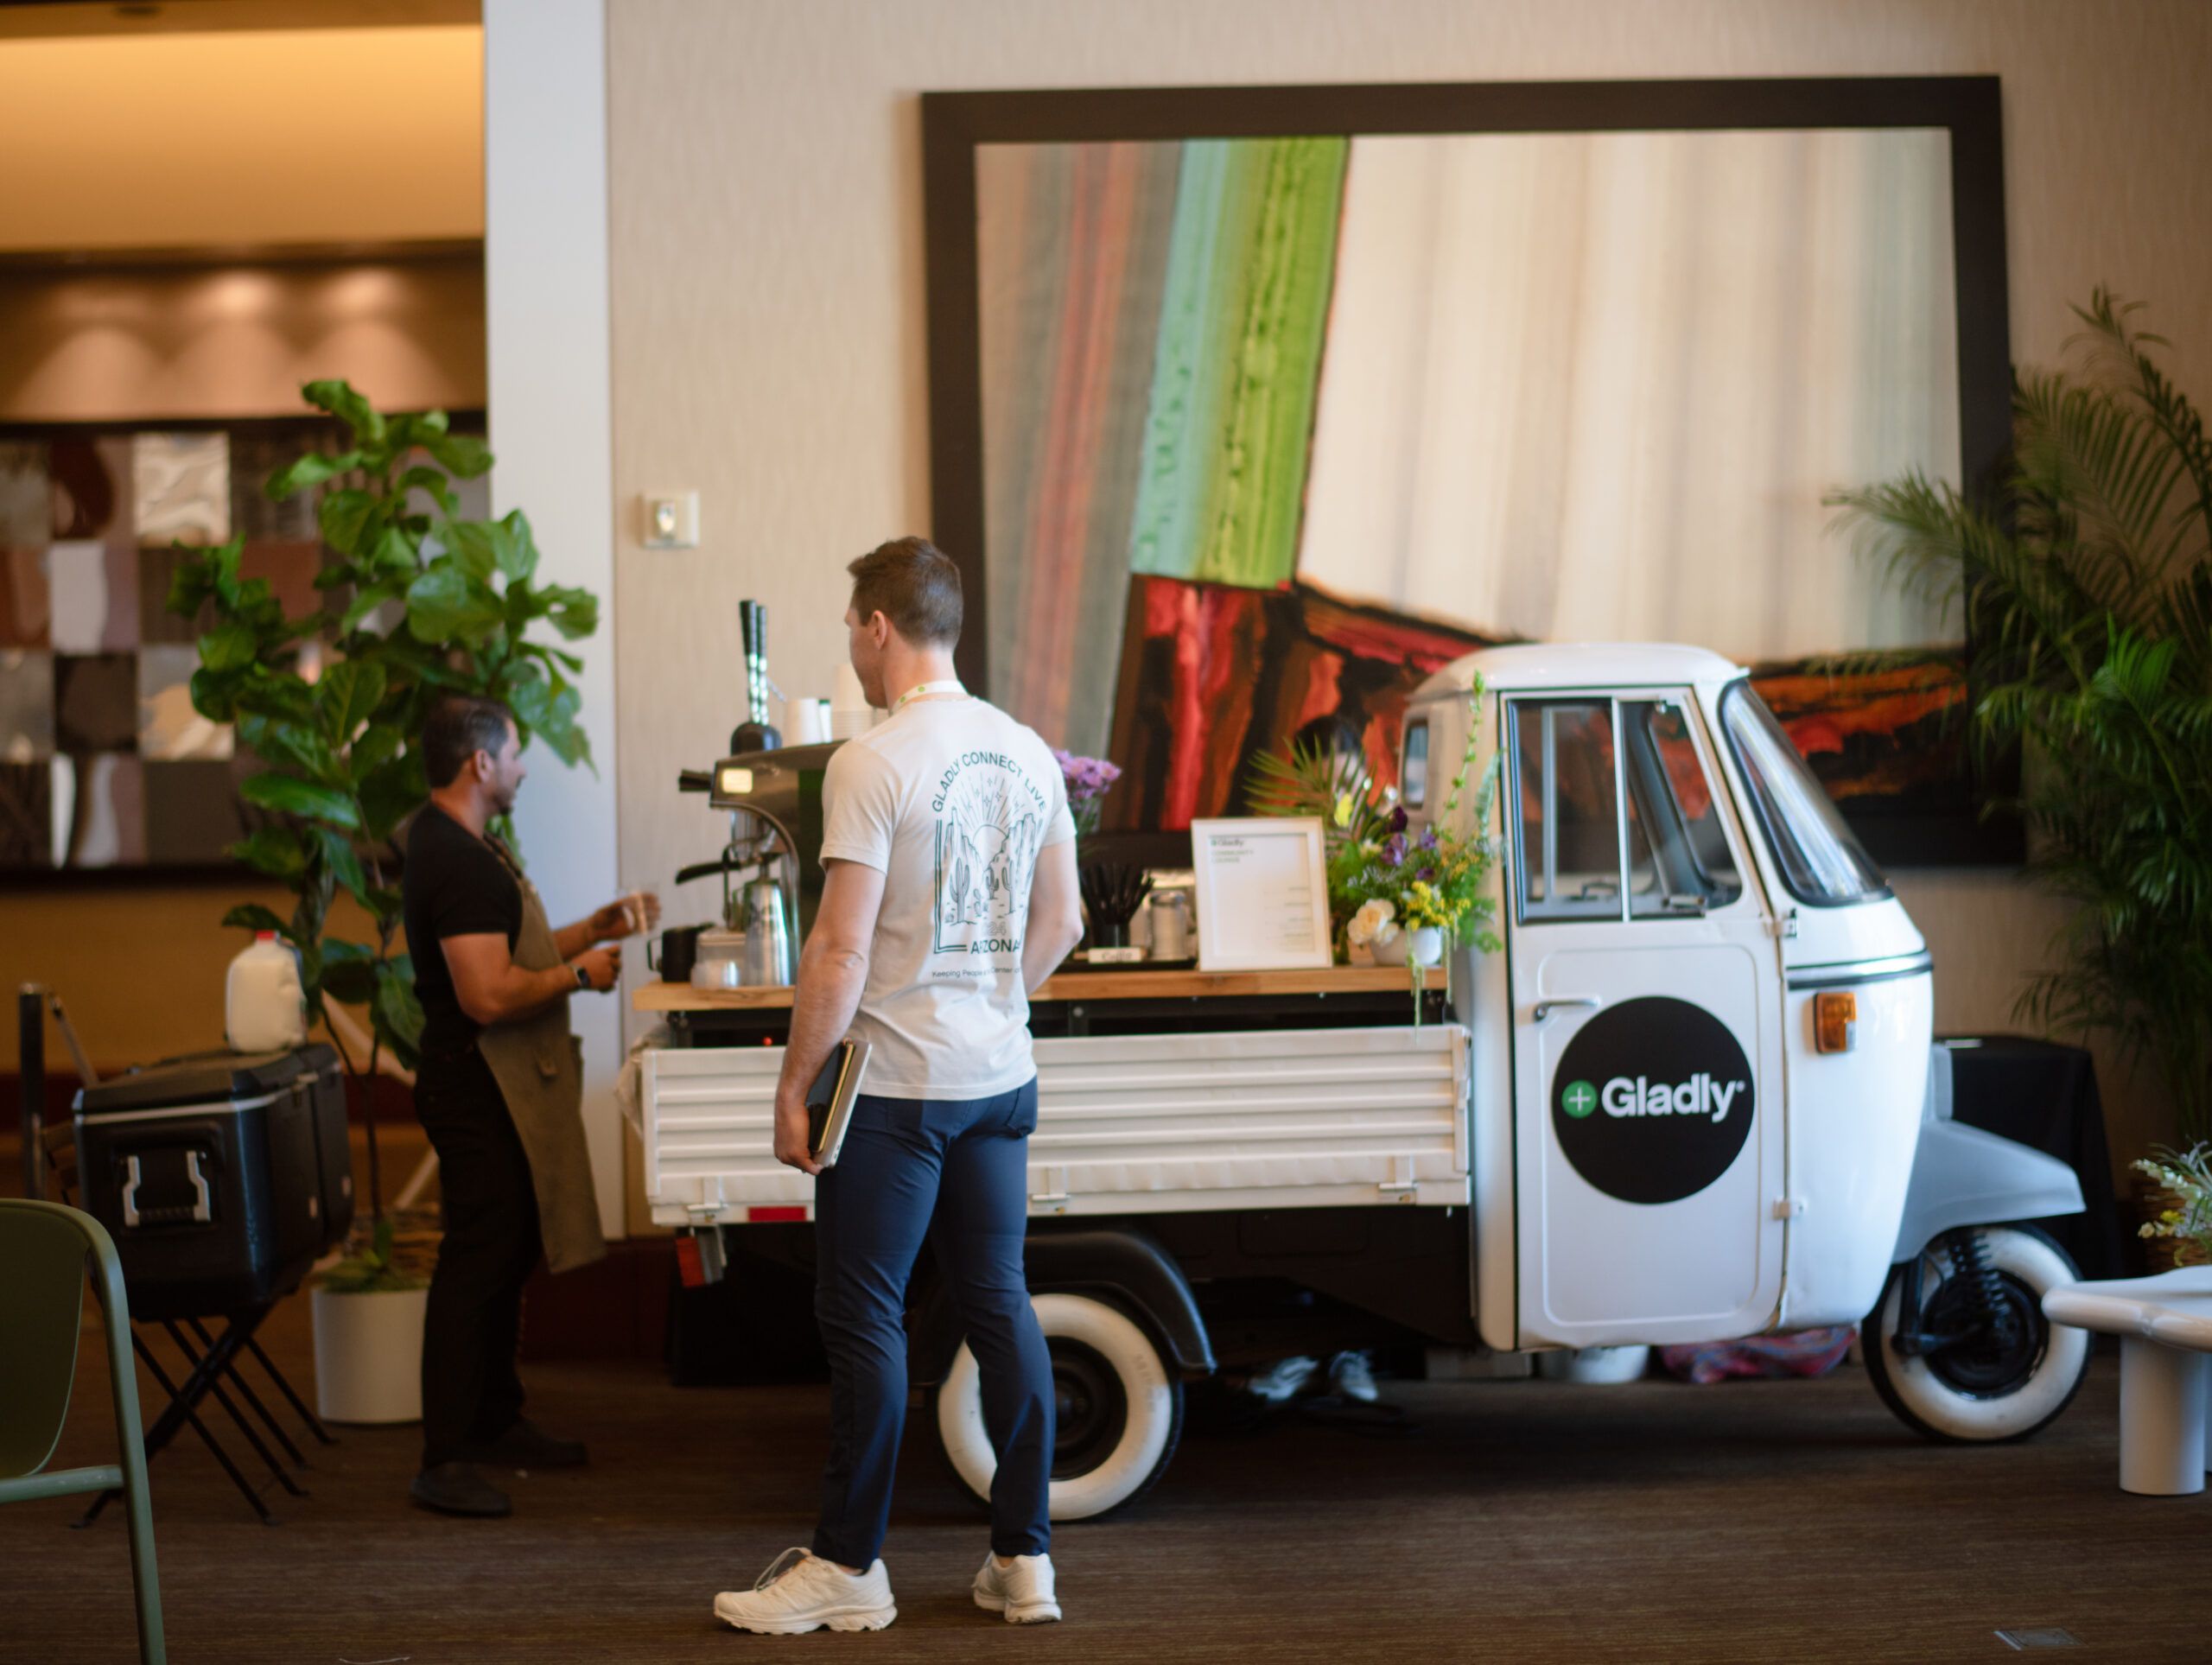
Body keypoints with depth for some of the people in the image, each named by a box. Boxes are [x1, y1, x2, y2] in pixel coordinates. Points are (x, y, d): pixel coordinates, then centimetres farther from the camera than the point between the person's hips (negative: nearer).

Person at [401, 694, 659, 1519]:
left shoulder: (461, 847, 15)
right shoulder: (456, 862, -21)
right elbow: (489, 994, -27)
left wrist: (598, 929, 16)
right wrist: (579, 973, -14)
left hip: (500, 1087, 11)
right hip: (477, 1087, -11)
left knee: (503, 1256, 18)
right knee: (477, 1260, -9)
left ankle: (495, 1422, 30)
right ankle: (444, 1460, -6)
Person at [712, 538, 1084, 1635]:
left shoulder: (873, 763, -15)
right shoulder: (1027, 754, 8)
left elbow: (841, 949, -17)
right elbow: (1059, 922, 15)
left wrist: (794, 1085, -10)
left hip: (894, 1081, -7)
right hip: (1001, 1080, 7)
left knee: (863, 1315, 1)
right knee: (999, 1304, 11)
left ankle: (849, 1564, 9)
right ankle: (1024, 1559, 15)